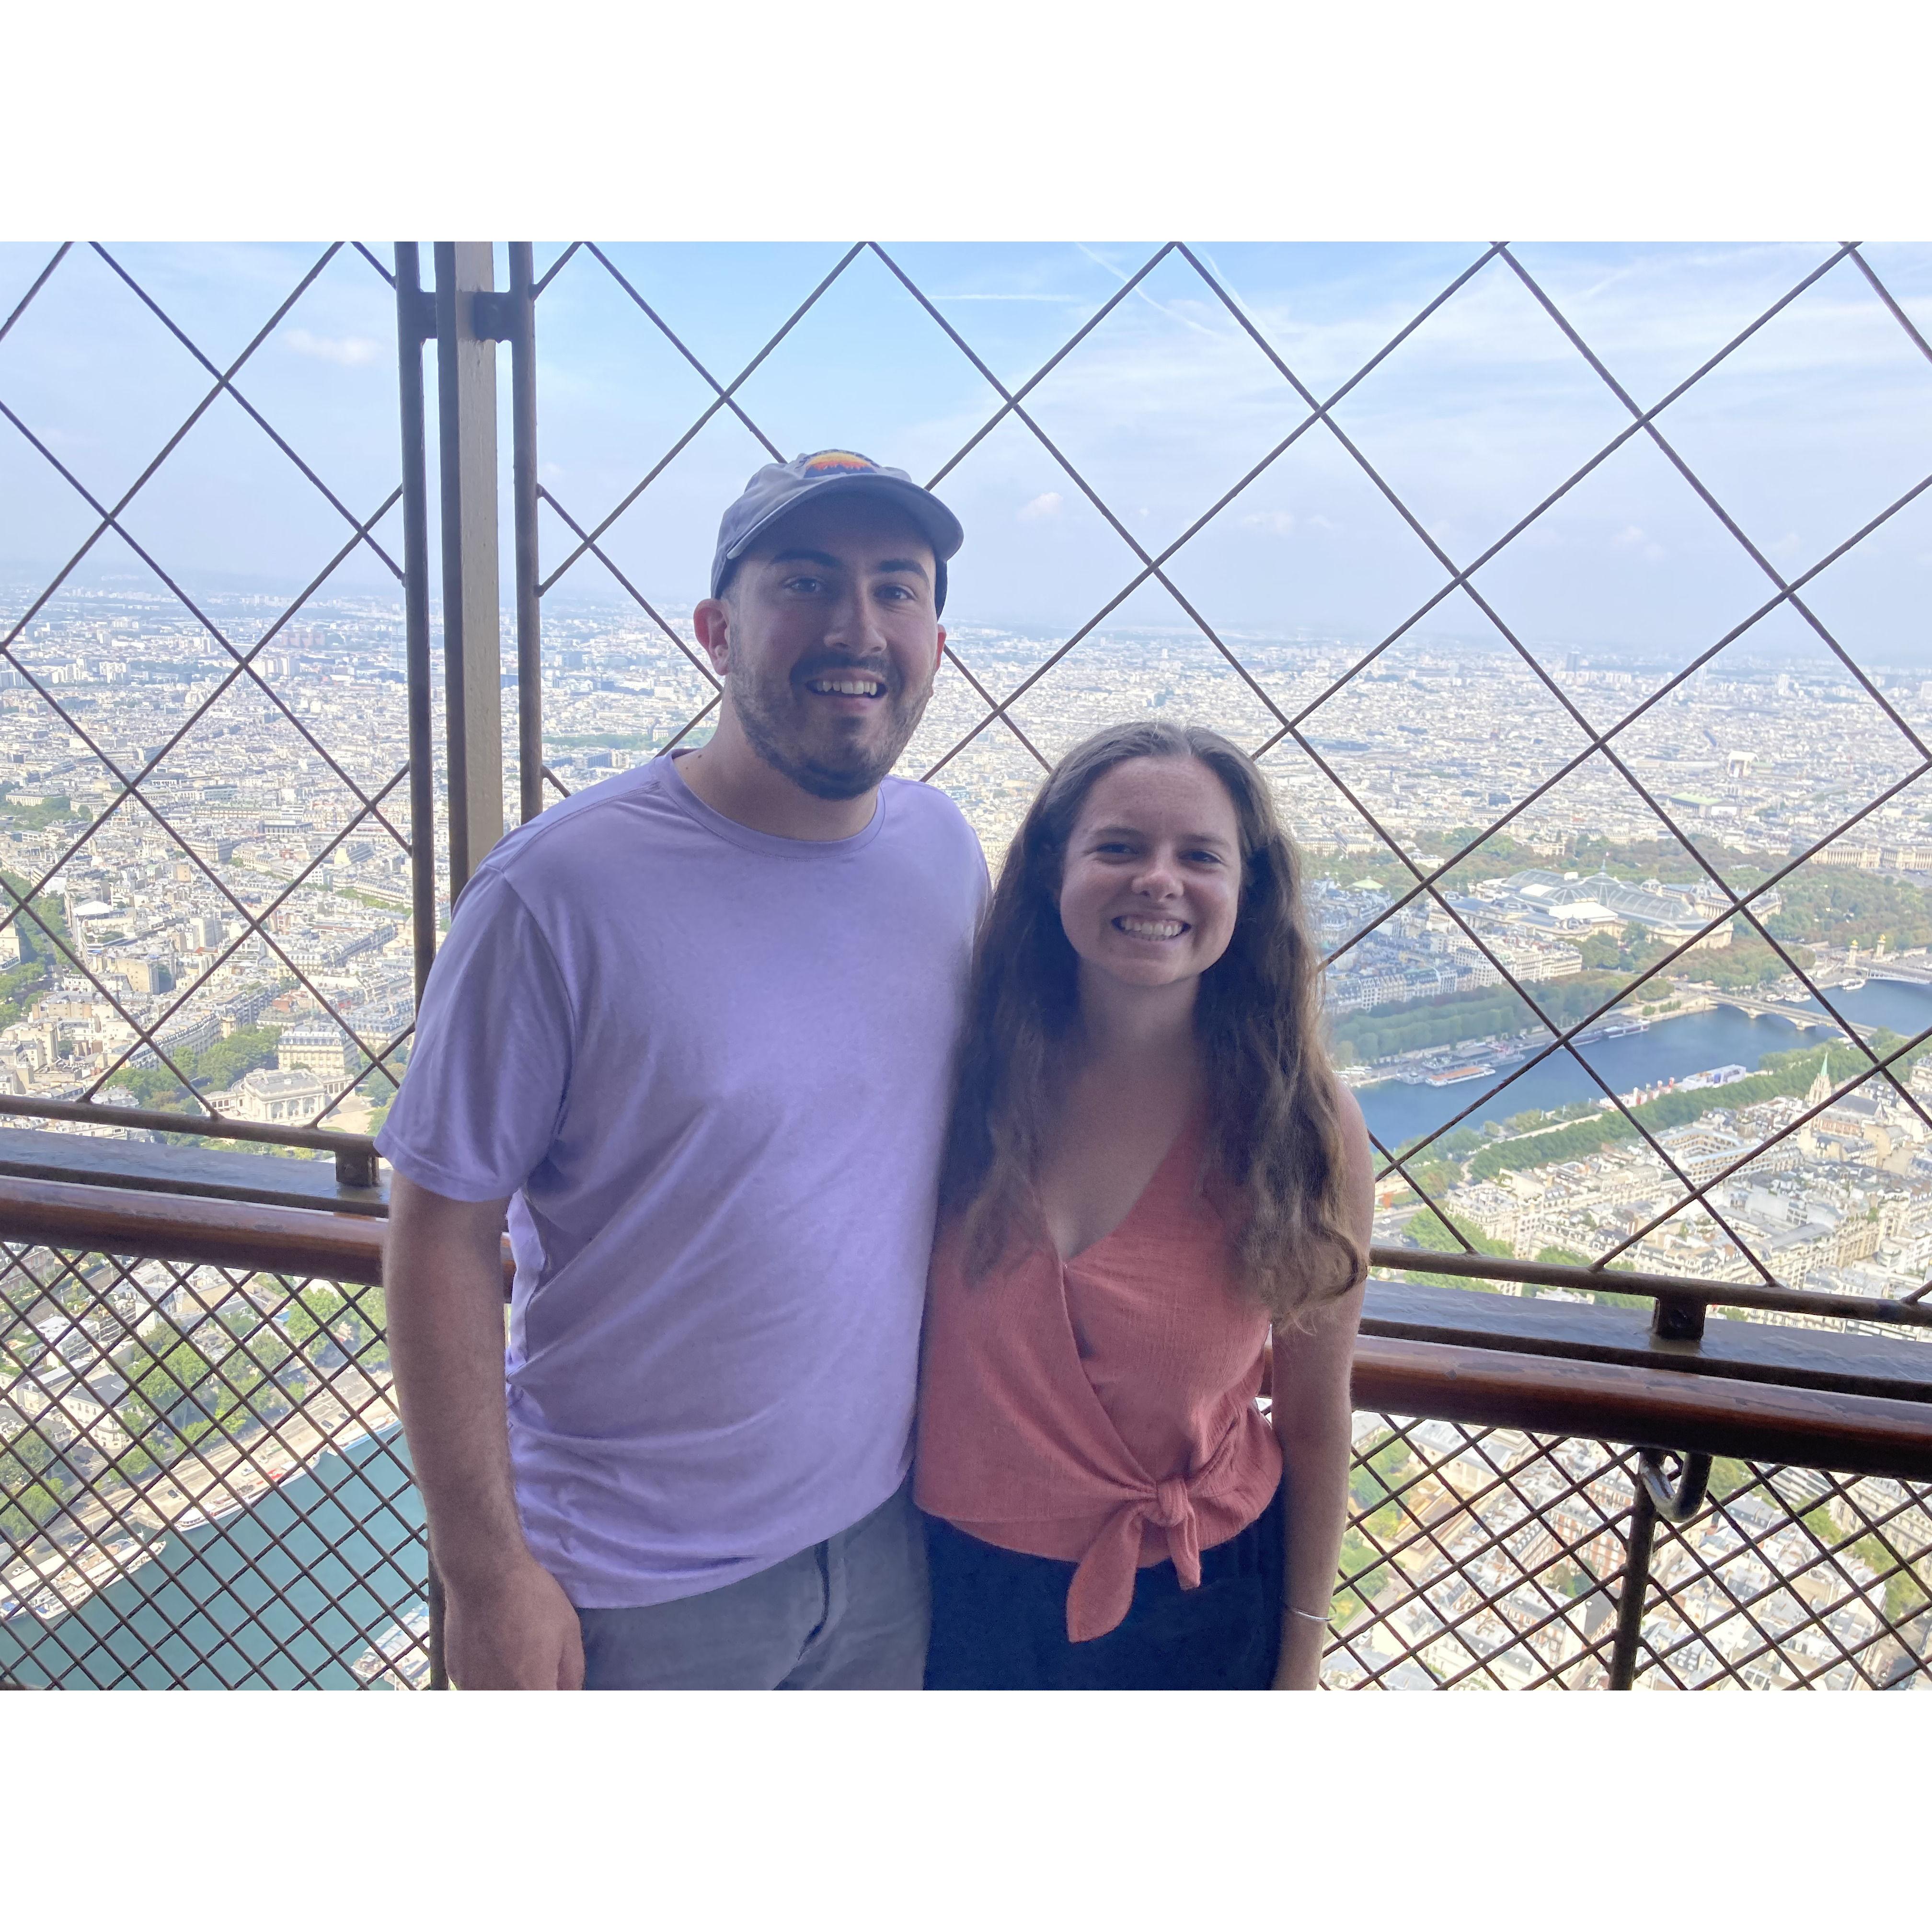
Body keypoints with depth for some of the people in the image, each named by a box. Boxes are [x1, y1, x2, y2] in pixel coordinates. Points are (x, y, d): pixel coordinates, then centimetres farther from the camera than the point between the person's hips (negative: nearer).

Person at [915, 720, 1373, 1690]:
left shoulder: (1306, 1126, -16)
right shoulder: (969, 1072, -15)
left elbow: (1315, 1423, -5)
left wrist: (1301, 1662, 3)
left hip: (1194, 1612, 0)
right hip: (961, 1583, 1)